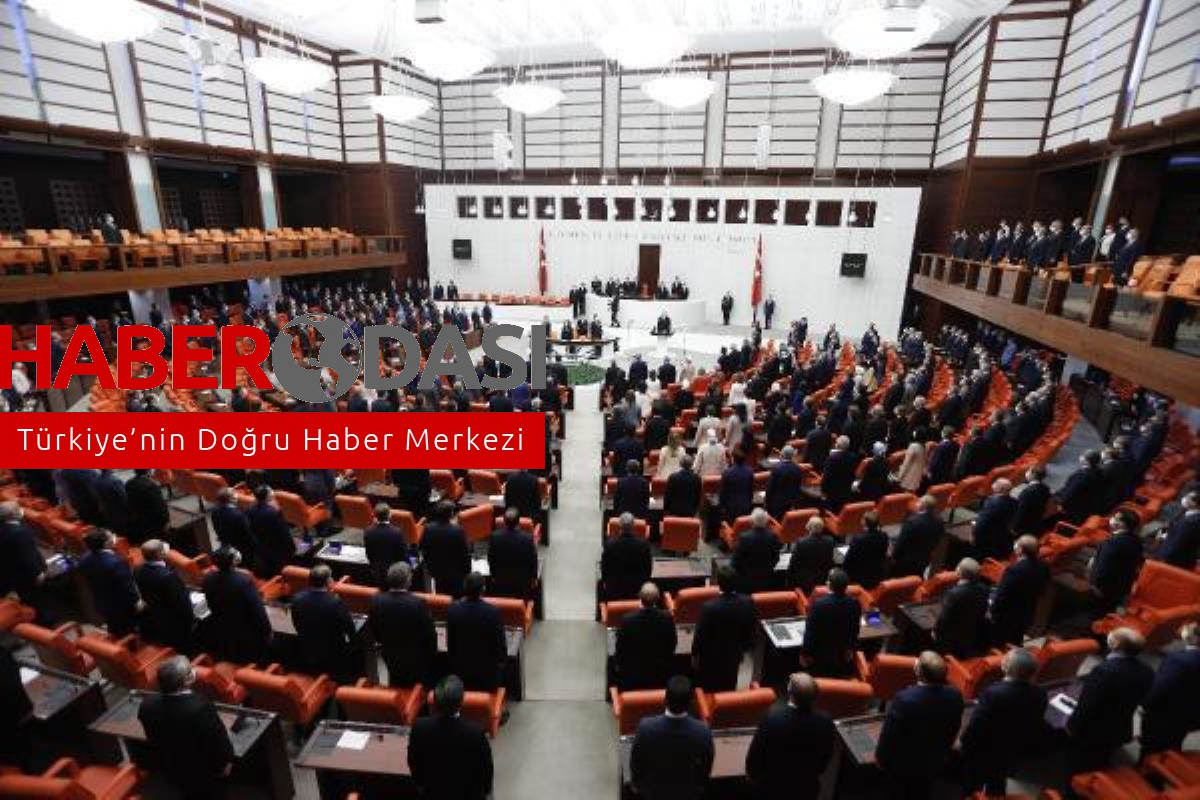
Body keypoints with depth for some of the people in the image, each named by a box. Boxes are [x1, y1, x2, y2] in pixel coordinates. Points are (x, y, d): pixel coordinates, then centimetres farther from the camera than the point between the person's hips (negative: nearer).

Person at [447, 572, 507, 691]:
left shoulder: (453, 609, -16)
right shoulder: (493, 611, -24)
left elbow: (450, 641, -3)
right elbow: (500, 642, -13)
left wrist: (453, 660, 14)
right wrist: (502, 660, 7)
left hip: (460, 669, 3)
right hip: (487, 670, -3)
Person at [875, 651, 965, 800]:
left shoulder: (904, 698, -36)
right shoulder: (955, 696, -20)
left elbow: (889, 734, -22)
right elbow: (953, 732, -1)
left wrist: (880, 757, -3)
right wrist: (943, 751, 18)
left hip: (902, 765, -4)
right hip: (934, 763, 4)